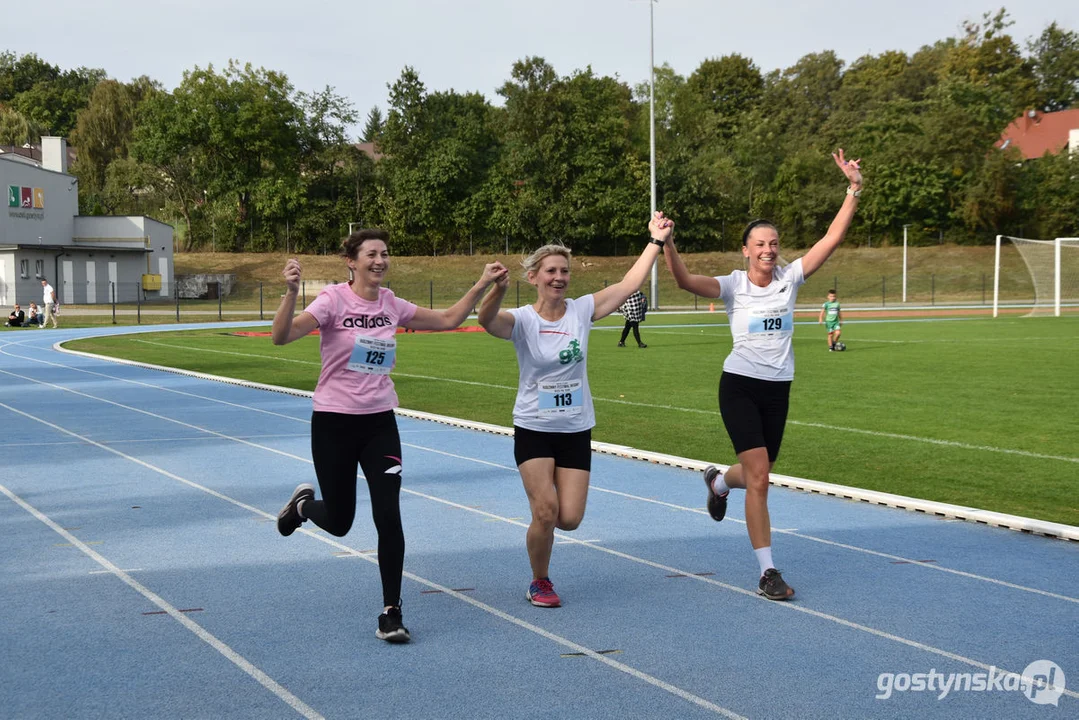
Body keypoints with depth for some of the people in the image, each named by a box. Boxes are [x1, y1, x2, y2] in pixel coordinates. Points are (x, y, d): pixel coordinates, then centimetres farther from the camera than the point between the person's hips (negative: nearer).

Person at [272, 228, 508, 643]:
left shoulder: (391, 305, 1)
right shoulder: (334, 300, -14)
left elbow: (447, 320, 11)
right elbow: (281, 336, -27)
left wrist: (482, 285, 2)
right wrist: (291, 292, -43)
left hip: (379, 422, 3)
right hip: (333, 422, -3)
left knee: (388, 516, -8)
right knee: (338, 523, 8)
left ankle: (391, 613, 4)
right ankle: (303, 504, 46)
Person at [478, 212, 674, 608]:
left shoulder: (581, 310, -2)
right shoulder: (521, 319, -11)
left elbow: (628, 284, -5)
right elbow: (487, 320, -32)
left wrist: (657, 240, -9)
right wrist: (498, 289, -53)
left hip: (576, 431, 3)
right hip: (533, 429, -3)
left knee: (569, 519, -3)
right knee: (545, 512, -13)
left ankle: (542, 511, 35)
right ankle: (540, 582, 14)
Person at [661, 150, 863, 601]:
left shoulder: (789, 279, 1)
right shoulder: (734, 285, -7)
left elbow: (832, 238, -5)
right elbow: (686, 281, -23)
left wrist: (854, 189, -11)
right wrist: (667, 246, -39)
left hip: (778, 389, 4)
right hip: (740, 386, -4)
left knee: (757, 474, 16)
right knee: (759, 475, -13)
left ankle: (718, 481, 55)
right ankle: (767, 573, -6)